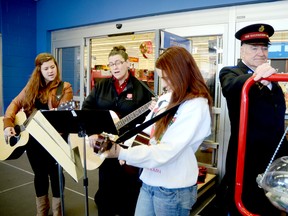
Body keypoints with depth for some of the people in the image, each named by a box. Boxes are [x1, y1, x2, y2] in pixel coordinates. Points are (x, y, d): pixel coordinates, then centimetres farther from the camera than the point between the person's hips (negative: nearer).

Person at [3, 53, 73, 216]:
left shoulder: (65, 88, -5)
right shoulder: (32, 87, 8)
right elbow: (16, 103, 8)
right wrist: (8, 123, -6)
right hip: (32, 138, 4)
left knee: (55, 173, 7)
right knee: (39, 173, 17)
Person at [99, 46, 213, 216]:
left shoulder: (196, 107, -18)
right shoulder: (166, 98, 5)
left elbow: (166, 152, -25)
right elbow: (145, 131, 7)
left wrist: (122, 154, -25)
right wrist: (118, 142, -8)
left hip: (173, 189, -6)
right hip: (149, 181, 6)